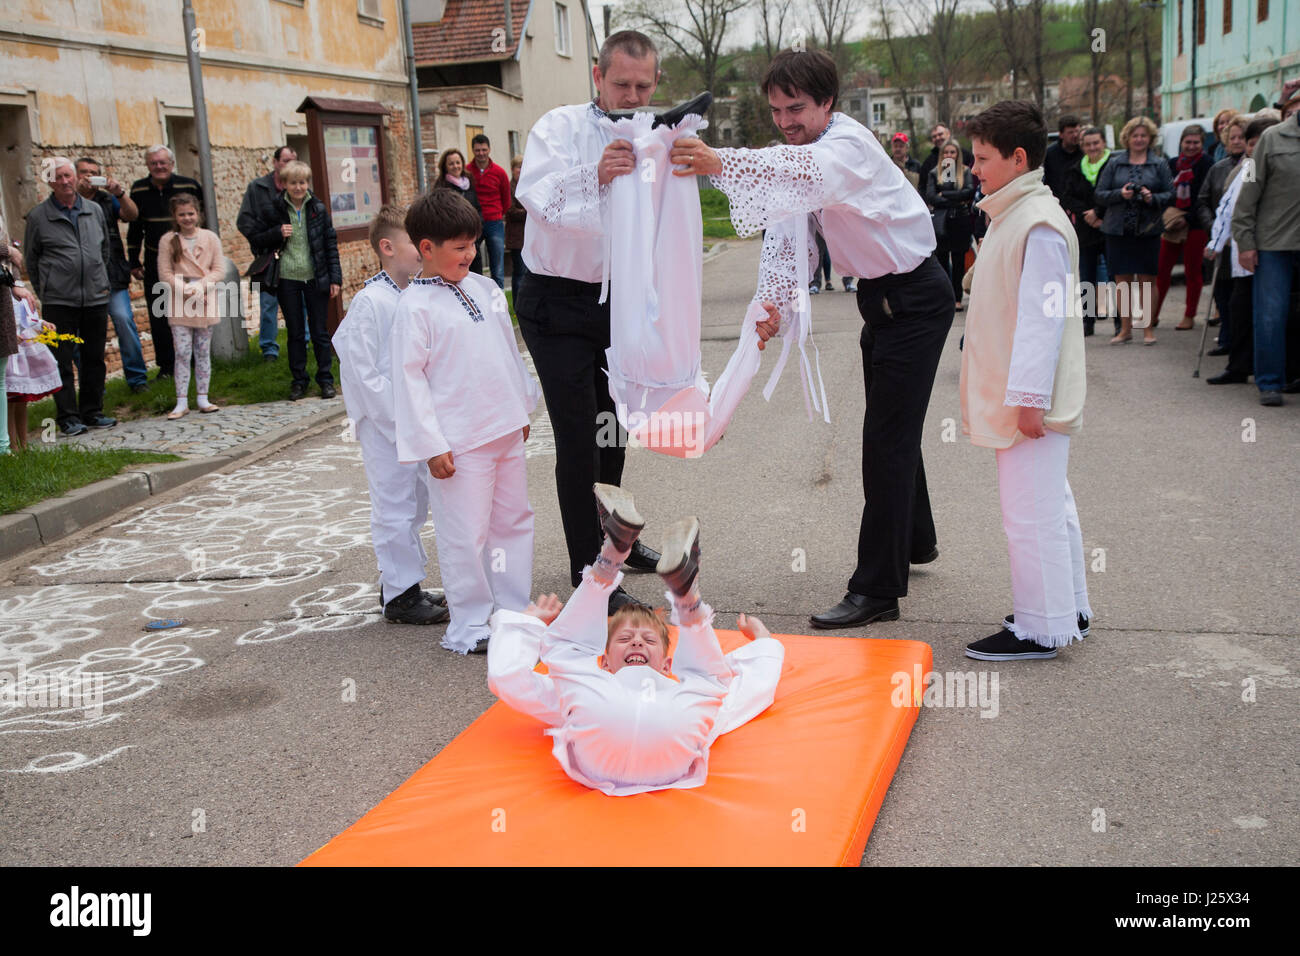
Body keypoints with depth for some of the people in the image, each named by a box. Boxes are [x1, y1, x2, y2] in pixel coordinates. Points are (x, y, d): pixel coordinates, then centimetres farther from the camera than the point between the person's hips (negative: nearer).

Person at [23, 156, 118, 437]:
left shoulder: (95, 210, 10)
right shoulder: (38, 217, 1)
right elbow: (31, 260, 8)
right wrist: (44, 292, 6)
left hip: (96, 298, 3)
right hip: (58, 301, -3)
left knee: (94, 358, 8)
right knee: (62, 360, -2)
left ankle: (92, 412, 18)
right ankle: (68, 417, 3)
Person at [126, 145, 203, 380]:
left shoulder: (190, 186, -4)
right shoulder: (139, 190, 4)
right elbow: (134, 228, 12)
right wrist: (134, 262, 10)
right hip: (155, 262, 2)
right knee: (157, 316, 3)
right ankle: (165, 365, 13)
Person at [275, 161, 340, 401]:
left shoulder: (318, 209, 1)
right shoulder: (277, 209, 0)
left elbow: (331, 243, 4)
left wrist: (335, 277, -1)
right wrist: (278, 234, -13)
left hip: (316, 278, 0)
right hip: (287, 279, 0)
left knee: (319, 331, 6)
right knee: (295, 332, 7)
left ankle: (325, 379, 16)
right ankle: (299, 380, 17)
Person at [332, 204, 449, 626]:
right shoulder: (369, 302, -15)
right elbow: (363, 373, -17)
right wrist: (402, 419, -18)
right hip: (384, 427, -8)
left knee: (416, 502, 16)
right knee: (394, 507, -1)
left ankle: (403, 585, 29)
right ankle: (400, 595, 10)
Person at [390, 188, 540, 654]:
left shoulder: (484, 288, 9)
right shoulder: (415, 306, -11)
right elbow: (409, 376, -12)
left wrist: (523, 406, 21)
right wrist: (430, 445, -14)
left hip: (505, 429, 7)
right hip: (458, 442, -7)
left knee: (513, 520, 15)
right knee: (465, 534, -2)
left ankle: (516, 610, 28)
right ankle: (468, 626, 11)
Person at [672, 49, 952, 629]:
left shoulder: (849, 143, -25)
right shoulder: (802, 152, 4)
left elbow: (809, 172, -48)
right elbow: (785, 233, 2)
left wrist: (722, 164, -62)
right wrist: (771, 303, -14)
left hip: (915, 298, -10)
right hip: (880, 297, 10)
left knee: (889, 437, -13)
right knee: (891, 427, 21)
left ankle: (876, 590, -9)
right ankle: (915, 541, 41)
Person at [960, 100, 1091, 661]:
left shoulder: (1038, 224, -18)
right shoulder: (1013, 215, 15)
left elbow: (1042, 315, -22)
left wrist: (1028, 397, -24)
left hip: (1030, 400, -11)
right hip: (1017, 394, 11)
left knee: (1030, 510, -5)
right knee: (1049, 503, 17)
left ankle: (1040, 629, 4)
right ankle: (1069, 609, 29)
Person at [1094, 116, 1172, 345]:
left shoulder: (1159, 165, 7)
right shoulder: (1114, 163, 8)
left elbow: (1171, 194, 4)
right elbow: (1099, 195, 4)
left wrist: (1152, 198, -14)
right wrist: (1120, 194, -12)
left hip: (1148, 230, -1)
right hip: (1118, 231, 1)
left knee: (1147, 281, 1)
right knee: (1123, 281, 3)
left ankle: (1148, 328, 10)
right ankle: (1125, 329, 13)